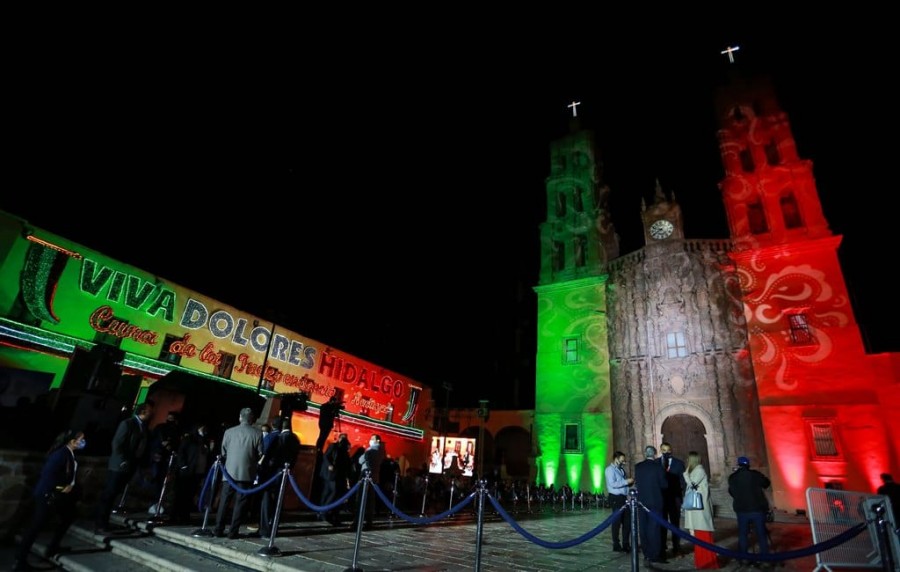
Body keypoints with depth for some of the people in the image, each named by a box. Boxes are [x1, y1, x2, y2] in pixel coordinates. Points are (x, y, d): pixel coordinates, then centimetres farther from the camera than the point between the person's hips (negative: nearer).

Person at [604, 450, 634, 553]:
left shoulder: (621, 469, 14)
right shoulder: (610, 469, -11)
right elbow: (612, 484, -22)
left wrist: (630, 482, 2)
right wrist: (626, 481, -19)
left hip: (624, 497, 8)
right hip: (616, 498, -8)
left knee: (627, 520, 11)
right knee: (617, 521, 1)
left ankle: (626, 544, 23)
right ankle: (616, 545, 13)